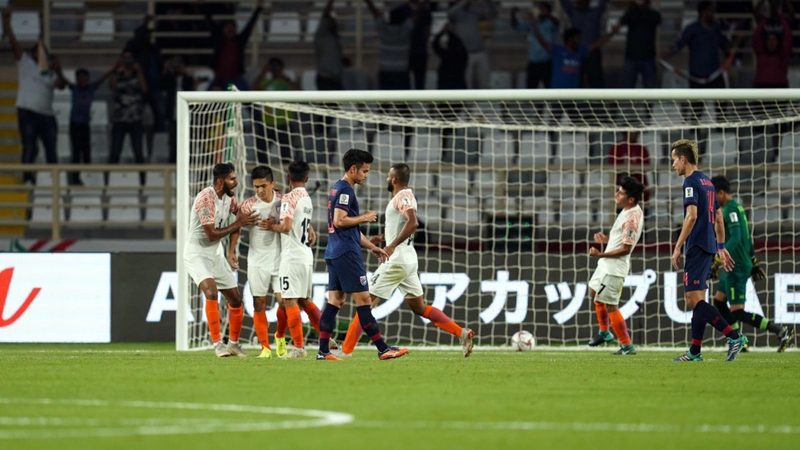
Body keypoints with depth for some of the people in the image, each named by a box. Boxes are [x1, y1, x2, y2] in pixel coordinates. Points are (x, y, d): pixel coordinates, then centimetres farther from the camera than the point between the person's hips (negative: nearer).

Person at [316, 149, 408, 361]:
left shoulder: (337, 188, 20)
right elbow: (339, 221, -22)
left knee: (335, 300, 7)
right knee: (363, 299, -7)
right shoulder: (345, 190, -11)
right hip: (346, 254, -10)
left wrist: (373, 247, 26)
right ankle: (383, 349, -6)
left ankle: (323, 351, 3)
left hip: (334, 254, 10)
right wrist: (364, 218, -9)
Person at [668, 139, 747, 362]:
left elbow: (692, 216, -20)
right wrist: (721, 248, 27)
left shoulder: (691, 182, -10)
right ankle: (695, 352, 10)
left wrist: (678, 247, -18)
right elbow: (718, 218, 22)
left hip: (697, 247, -10)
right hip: (709, 248, 10)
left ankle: (734, 337, -21)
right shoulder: (707, 182, 18)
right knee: (696, 299, 11)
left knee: (694, 299, -13)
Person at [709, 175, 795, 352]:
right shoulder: (737, 207, 14)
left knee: (737, 313, -10)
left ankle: (781, 331, -11)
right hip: (734, 267, 10)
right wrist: (753, 263, 29)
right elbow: (746, 237, 22)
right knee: (718, 302, 17)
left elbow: (735, 239, -27)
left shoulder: (731, 210, -17)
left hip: (736, 268, -10)